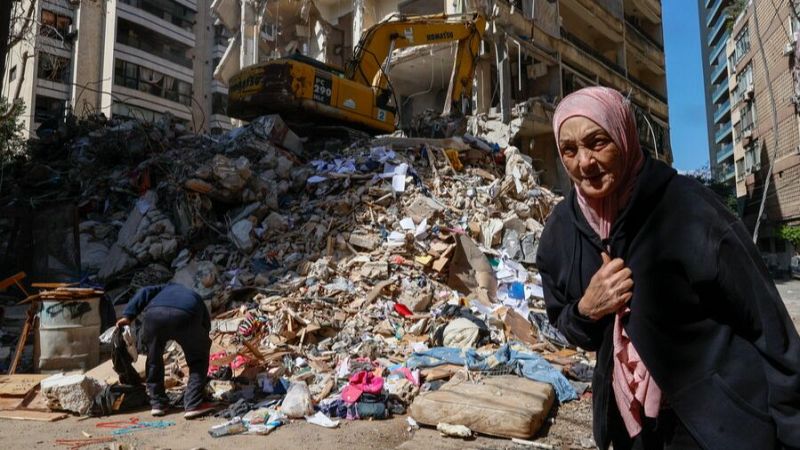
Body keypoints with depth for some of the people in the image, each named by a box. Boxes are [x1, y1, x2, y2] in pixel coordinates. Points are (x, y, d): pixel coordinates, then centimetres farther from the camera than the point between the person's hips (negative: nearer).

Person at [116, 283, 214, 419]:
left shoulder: (167, 288, 45)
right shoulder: (197, 300, 41)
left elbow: (145, 292, 23)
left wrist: (128, 315, 15)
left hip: (153, 314, 2)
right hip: (185, 316, -1)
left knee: (153, 358, 28)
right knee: (198, 358, 22)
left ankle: (157, 403, 34)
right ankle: (194, 405, 15)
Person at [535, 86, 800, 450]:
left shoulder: (688, 207, -20)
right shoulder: (561, 231, -7)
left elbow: (764, 320, -15)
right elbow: (562, 322, 5)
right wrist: (587, 309, -16)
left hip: (718, 416, -4)